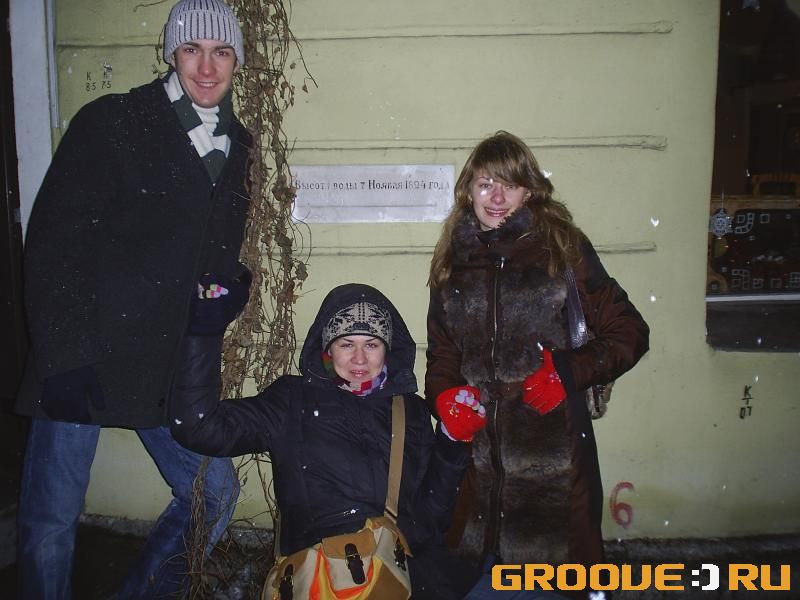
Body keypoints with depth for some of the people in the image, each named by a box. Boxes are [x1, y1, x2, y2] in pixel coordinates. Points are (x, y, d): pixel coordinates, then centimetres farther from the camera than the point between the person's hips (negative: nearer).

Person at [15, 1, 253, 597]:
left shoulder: (236, 146, 10)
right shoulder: (111, 123, -7)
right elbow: (52, 240, -12)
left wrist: (233, 286, -2)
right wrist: (64, 358, -18)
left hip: (172, 366, 6)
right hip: (85, 361, -5)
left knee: (215, 491, 12)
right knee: (50, 520, 3)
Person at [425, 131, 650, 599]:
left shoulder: (564, 246, -1)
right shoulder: (454, 259, 10)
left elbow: (629, 332, 1)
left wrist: (570, 371, -13)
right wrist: (445, 397, 0)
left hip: (552, 449, -3)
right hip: (476, 451, 4)